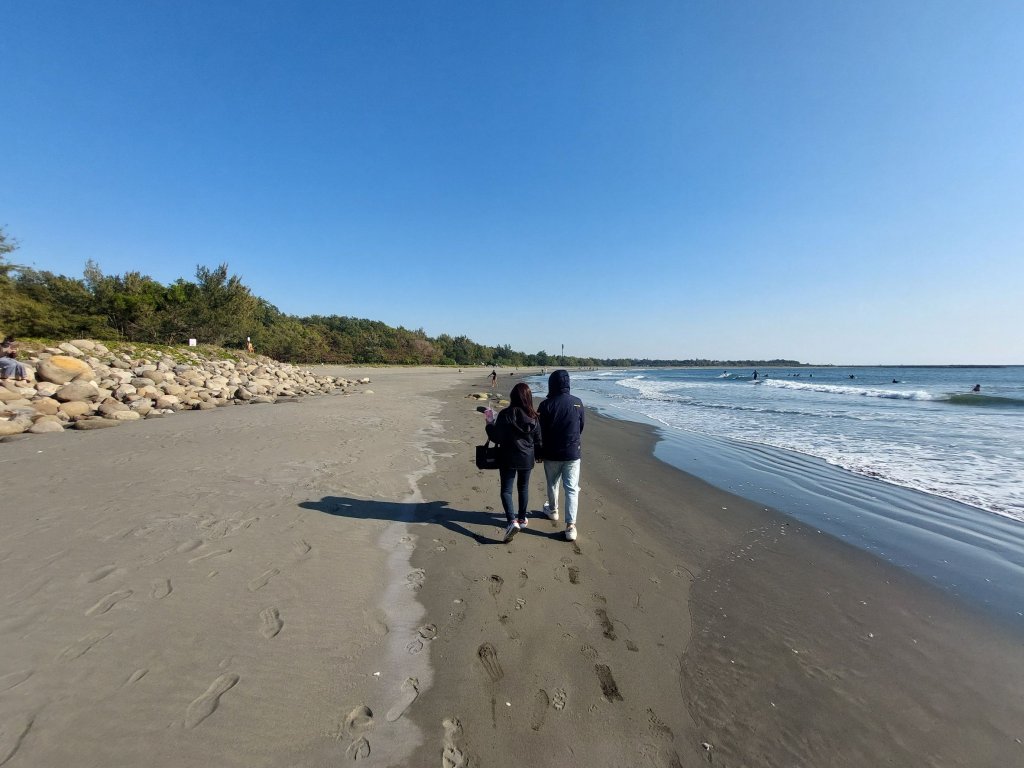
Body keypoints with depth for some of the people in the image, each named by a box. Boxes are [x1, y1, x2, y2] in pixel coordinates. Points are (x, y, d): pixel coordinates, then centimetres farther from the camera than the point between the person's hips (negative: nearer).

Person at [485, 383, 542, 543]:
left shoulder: (505, 415, -16)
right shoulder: (533, 417, -5)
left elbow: (496, 437, -12)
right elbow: (538, 440, 3)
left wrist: (489, 422, 2)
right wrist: (537, 455, 21)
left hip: (508, 459, -3)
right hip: (527, 459, 4)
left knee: (506, 490, 5)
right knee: (523, 488, 20)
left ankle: (512, 521, -11)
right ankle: (522, 518, 31)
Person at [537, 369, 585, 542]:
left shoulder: (546, 404, -14)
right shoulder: (577, 402, -5)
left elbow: (541, 431, -8)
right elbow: (581, 427, 7)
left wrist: (539, 452, 6)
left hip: (552, 454, -1)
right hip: (572, 454, 1)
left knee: (552, 484, 21)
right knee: (572, 489, 5)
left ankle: (552, 511, 42)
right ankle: (570, 526, -1)